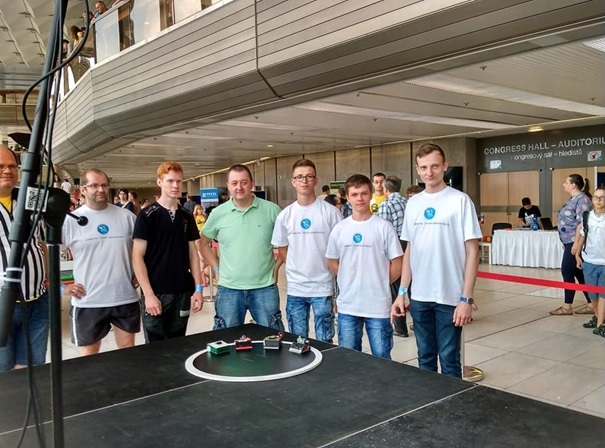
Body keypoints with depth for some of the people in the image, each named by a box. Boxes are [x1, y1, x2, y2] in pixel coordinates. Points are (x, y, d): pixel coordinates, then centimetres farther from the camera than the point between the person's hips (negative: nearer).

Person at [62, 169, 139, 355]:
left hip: (126, 299, 2)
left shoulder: (126, 216, 3)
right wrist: (61, 287, -6)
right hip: (87, 302, -2)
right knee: (89, 356, 12)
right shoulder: (70, 221, -5)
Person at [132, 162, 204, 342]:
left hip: (183, 293, 5)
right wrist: (148, 294, -15)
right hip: (156, 293, -4)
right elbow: (137, 257, -9)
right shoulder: (147, 216, -6)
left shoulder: (187, 217, 9)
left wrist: (198, 288, 4)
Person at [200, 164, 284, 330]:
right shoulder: (218, 213, 0)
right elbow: (204, 243, 14)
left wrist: (276, 266, 0)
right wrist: (216, 269, 6)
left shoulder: (271, 209, -4)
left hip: (265, 287, -1)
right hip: (229, 289, 1)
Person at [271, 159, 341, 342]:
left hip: (323, 287, -3)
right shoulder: (285, 215, 3)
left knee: (324, 342, 8)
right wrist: (298, 269, 4)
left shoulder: (330, 212, -6)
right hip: (295, 288, 3)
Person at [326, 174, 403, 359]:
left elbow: (397, 265, -4)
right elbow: (332, 263, 11)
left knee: (381, 359, 9)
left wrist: (379, 283, 0)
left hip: (378, 306, -3)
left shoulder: (384, 227, -7)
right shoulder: (339, 229, 2)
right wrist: (351, 281, 4)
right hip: (347, 306, 3)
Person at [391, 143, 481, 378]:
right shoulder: (413, 203, 7)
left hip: (450, 297, -4)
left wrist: (466, 299, -13)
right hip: (419, 297, 4)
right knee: (425, 359, 16)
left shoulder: (460, 200, -7)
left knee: (449, 361, 6)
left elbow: (472, 252, -9)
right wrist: (402, 292, 7)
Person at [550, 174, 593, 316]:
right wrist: (566, 242, 21)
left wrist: (576, 244, -25)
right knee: (579, 273, 11)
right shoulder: (573, 199, 15)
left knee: (567, 271, -4)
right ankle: (591, 305, 17)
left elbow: (582, 223, -22)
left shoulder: (581, 199, -15)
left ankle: (567, 307, 5)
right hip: (570, 242, 10)